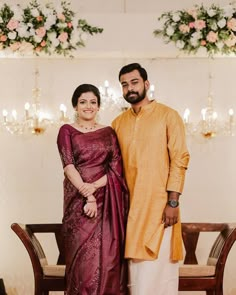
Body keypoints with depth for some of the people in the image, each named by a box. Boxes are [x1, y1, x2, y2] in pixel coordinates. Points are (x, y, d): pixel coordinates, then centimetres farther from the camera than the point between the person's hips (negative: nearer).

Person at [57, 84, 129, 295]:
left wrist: (95, 186, -14)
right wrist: (87, 196, -16)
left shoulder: (108, 132, 12)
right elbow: (69, 166, -6)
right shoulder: (67, 131, 6)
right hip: (78, 200, -2)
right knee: (83, 256, -3)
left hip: (107, 201, 2)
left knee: (108, 256, 0)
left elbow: (117, 167, 2)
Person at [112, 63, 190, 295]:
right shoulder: (118, 123, 12)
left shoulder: (168, 115, -2)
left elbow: (179, 159, -7)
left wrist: (173, 202, -14)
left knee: (157, 267, -5)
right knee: (137, 267, 8)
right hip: (131, 204, 4)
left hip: (160, 203, -4)